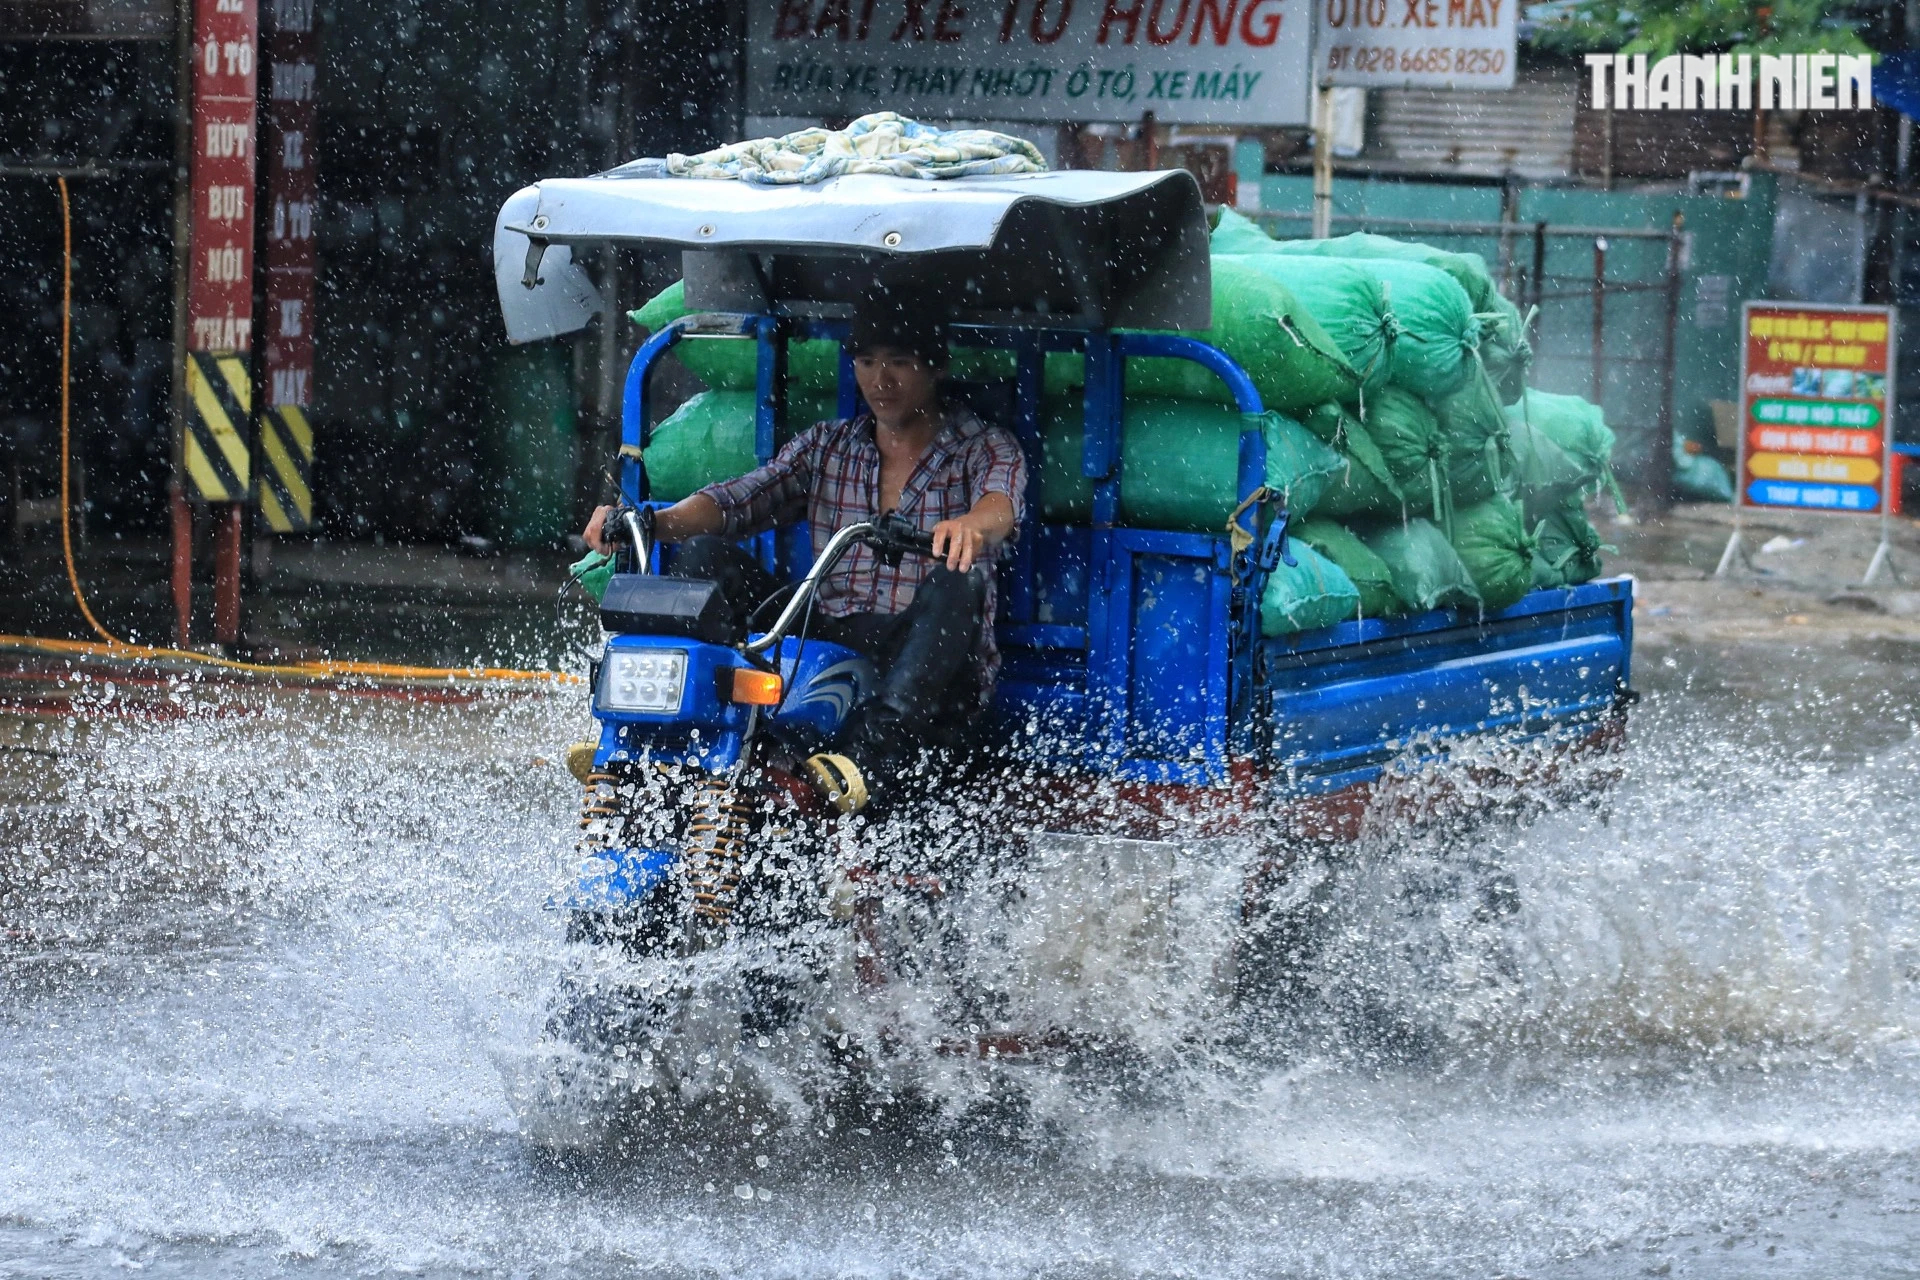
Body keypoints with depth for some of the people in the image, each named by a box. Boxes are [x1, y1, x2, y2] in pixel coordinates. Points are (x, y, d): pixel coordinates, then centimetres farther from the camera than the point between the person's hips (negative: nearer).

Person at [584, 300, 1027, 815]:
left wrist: (971, 525, -43)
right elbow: (739, 499, 4)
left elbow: (1001, 504, -17)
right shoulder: (824, 446, 19)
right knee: (707, 555, -10)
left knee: (960, 581, -36)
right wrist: (656, 522, -17)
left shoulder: (986, 449, 7)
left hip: (929, 663, -4)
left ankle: (866, 757, -54)